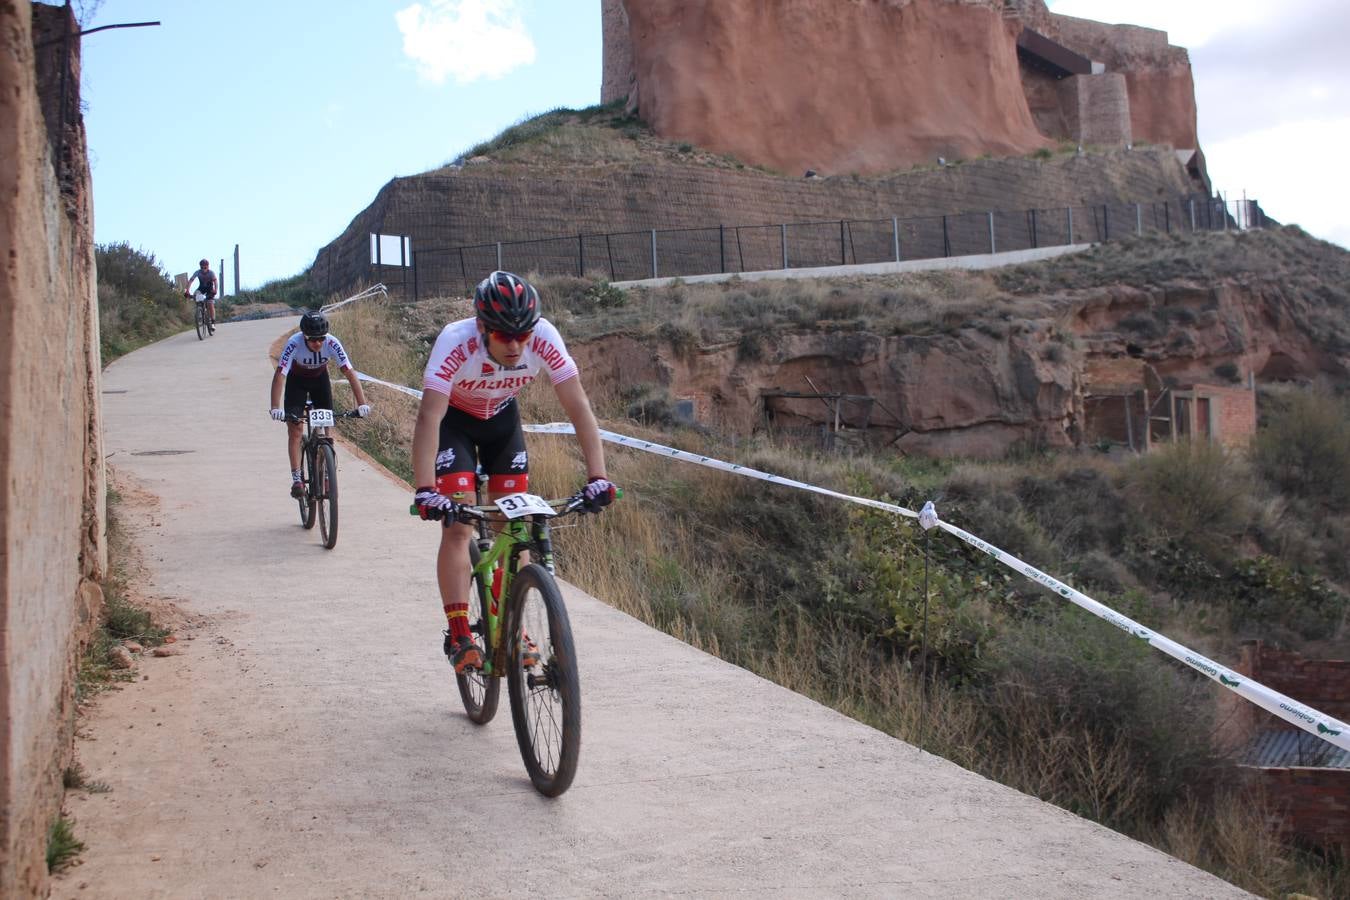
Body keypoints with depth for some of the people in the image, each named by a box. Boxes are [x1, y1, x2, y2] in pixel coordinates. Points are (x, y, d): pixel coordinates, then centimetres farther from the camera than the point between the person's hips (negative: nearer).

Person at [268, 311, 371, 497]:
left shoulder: (332, 343, -31)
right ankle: (296, 479, -7)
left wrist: (362, 403, -41)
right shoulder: (294, 343, -35)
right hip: (297, 380, -2)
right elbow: (280, 375, -41)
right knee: (295, 428, -13)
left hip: (320, 378, 2)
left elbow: (350, 372, -32)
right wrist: (276, 408, -53)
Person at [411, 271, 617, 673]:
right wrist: (425, 490, -53)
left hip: (501, 416, 3)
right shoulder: (456, 342, -38)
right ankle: (459, 636, -12)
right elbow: (429, 417, -43)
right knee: (458, 525, -15)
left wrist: (598, 477, -39)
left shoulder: (544, 338, -31)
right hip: (454, 418, -3)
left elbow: (579, 408, -29)